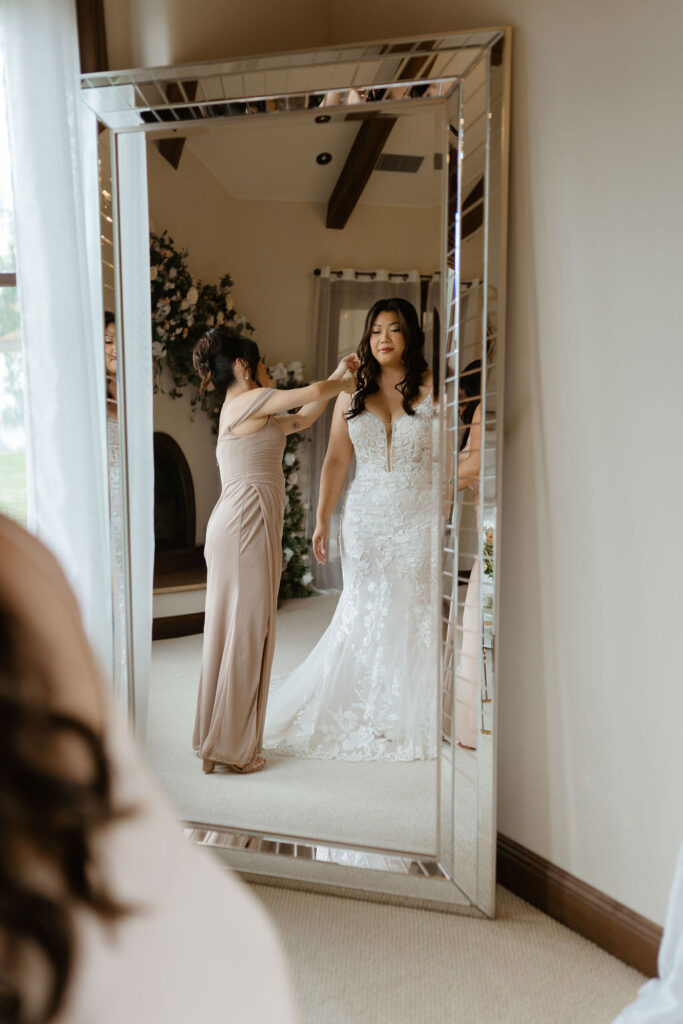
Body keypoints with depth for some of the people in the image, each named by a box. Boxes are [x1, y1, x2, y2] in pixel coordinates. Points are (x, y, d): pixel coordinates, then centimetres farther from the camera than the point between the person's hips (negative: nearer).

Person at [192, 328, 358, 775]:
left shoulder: (246, 412, 22)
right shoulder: (248, 400, -6)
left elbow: (301, 419, 28)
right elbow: (313, 392, -14)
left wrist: (337, 377, 24)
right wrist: (343, 384, 8)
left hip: (237, 525, 10)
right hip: (246, 524, -10)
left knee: (235, 628, 14)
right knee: (245, 628, -3)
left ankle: (221, 739, 25)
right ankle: (229, 747, 8)